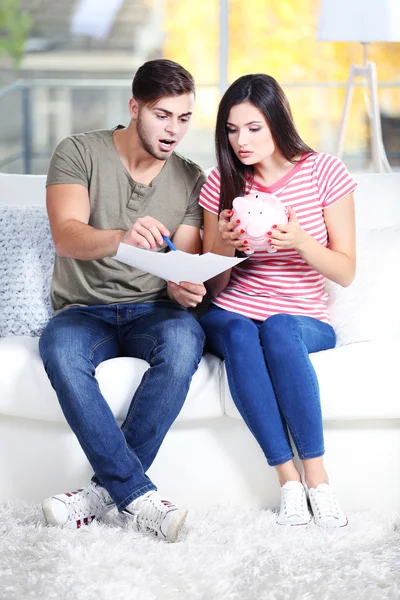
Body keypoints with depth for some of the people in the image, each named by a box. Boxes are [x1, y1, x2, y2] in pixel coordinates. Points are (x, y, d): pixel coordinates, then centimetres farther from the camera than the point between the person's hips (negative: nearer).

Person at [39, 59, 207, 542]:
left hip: (151, 312, 2)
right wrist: (122, 238, -40)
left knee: (184, 338, -35)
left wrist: (181, 289, -21)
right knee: (60, 349, -38)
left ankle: (108, 488, -28)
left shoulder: (190, 180, 9)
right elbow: (66, 235, -17)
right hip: (84, 310, -2)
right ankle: (139, 496, -35)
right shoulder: (79, 153, 0)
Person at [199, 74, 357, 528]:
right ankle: (288, 480, -32)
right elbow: (215, 287, 7)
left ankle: (316, 476, -30)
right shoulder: (221, 183, 4)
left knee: (278, 328, -37)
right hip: (232, 315, 2)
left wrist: (300, 241, -21)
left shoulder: (323, 172, -2)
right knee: (238, 333, -35)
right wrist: (224, 244, -14)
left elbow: (346, 272, -3)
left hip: (305, 320, -1)